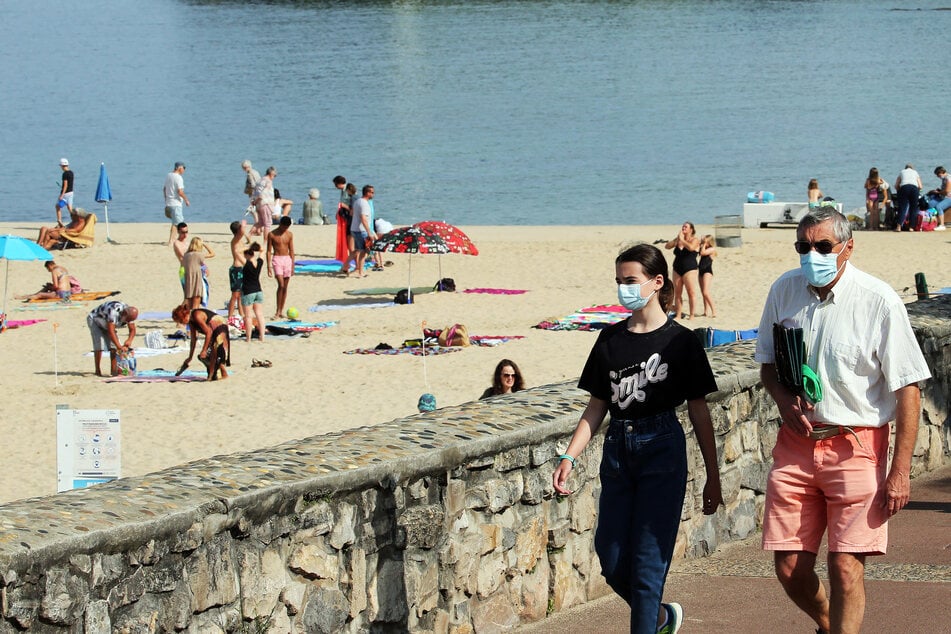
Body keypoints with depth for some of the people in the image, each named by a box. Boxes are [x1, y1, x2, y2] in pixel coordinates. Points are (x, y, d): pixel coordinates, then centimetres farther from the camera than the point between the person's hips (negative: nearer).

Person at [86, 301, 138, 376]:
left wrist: (129, 340, -30)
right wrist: (119, 347, -48)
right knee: (99, 345, -20)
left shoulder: (130, 314, -18)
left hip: (106, 325, 7)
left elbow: (132, 330, -9)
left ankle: (113, 370, -5)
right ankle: (97, 371, -14)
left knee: (114, 345, -7)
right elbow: (110, 331, -44)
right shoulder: (114, 311, -42)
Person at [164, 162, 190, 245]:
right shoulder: (178, 178, -15)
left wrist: (166, 200, 26)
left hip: (168, 203, 9)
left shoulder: (168, 175, 12)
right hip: (176, 204, -9)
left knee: (181, 221, 17)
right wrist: (186, 200, -9)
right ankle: (170, 242, -9)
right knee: (176, 223, -5)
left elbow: (164, 189, 19)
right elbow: (180, 192, -22)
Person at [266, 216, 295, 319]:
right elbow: (269, 251, -2)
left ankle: (281, 311, 12)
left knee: (285, 287, 5)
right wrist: (269, 266, -7)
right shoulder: (272, 235, -3)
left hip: (287, 260, 4)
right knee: (281, 285, -17)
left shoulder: (289, 235, 8)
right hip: (277, 260, -4)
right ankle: (278, 311, -14)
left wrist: (292, 265, 8)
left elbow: (291, 250, 12)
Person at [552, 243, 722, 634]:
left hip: (662, 453, -5)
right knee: (612, 562, 6)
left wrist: (713, 478, 0)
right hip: (617, 451, 5)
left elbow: (699, 412, 0)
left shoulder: (679, 341, -4)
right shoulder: (610, 340, 8)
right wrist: (569, 458, 1)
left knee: (647, 561, -6)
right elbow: (596, 408, 12)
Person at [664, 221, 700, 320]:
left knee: (691, 293, -7)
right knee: (677, 293, 3)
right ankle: (678, 314, 7)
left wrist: (682, 240, -10)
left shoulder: (695, 240, -2)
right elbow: (667, 246, 6)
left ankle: (692, 315, -4)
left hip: (689, 269, -5)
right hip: (677, 270, 5)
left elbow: (691, 247, -22)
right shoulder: (678, 239, 13)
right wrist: (677, 239, -5)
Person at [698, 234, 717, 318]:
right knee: (703, 293, 10)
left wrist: (704, 245, -5)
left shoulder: (712, 249, -9)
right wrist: (700, 243, 8)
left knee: (706, 292, -18)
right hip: (701, 271, 9)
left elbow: (703, 252, -18)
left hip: (707, 271, -9)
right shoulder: (703, 248, 14)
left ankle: (714, 311, -17)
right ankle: (705, 312, 15)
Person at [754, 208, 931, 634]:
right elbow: (767, 361, 20)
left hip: (856, 447, -4)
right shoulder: (784, 291, 4)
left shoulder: (878, 301, -10)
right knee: (789, 568, 5)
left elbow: (907, 389, -8)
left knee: (846, 568, -9)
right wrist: (783, 398, -3)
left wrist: (900, 471, -13)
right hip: (796, 443, 4)